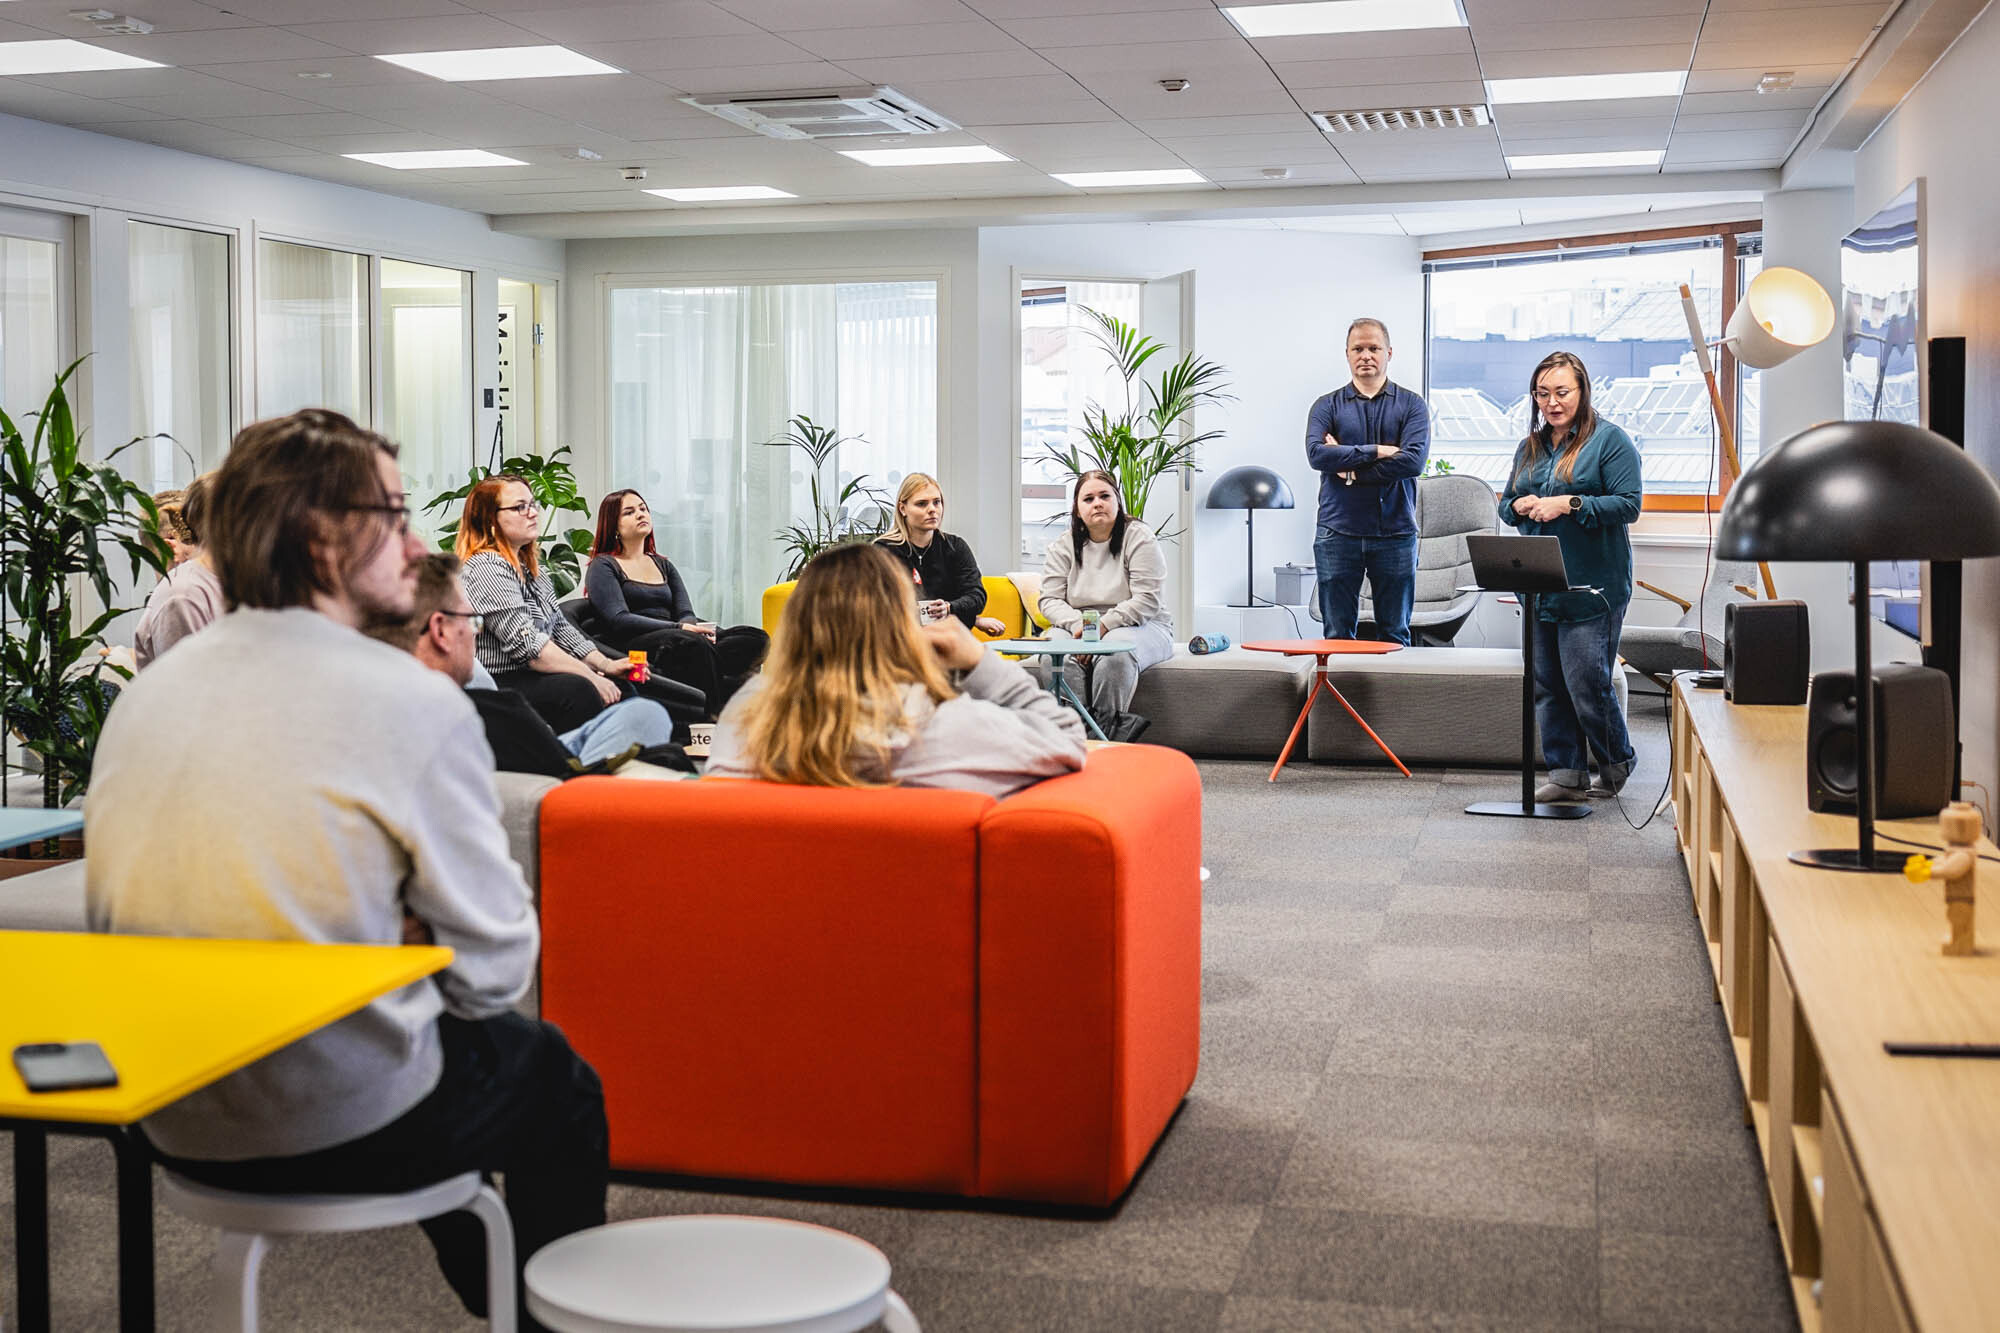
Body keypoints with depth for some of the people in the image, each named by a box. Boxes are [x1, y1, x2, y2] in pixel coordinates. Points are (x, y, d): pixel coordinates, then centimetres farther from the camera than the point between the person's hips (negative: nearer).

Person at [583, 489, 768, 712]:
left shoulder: (664, 565, 29)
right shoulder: (603, 566, 9)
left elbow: (685, 613, 16)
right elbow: (618, 620, -7)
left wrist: (698, 628, -12)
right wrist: (678, 628, -19)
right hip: (634, 646, -6)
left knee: (755, 638, -20)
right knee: (693, 644, -39)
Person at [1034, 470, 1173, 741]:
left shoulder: (1139, 538, -3)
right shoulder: (1063, 546, 8)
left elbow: (1147, 600, -12)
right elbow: (1050, 600, 2)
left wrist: (1103, 625, -21)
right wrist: (1077, 624, -18)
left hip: (1137, 625, -3)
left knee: (1116, 653, -38)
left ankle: (1104, 726, -26)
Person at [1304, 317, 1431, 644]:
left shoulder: (1411, 405, 6)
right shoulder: (1327, 406, 8)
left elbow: (1414, 460, -10)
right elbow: (1317, 453, -10)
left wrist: (1351, 471, -10)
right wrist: (1376, 452, -13)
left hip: (1395, 533, 0)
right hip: (1338, 532, 0)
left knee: (1395, 634, 5)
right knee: (1337, 634, 3)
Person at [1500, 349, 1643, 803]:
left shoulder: (1610, 441, -4)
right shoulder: (1531, 447, 16)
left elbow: (1629, 505, -11)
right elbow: (1506, 502, 22)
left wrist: (1569, 504, -18)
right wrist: (1519, 506, -2)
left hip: (1591, 588, -6)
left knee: (1587, 686, -6)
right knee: (1547, 686, 6)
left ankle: (1617, 763, 17)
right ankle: (1566, 775, 14)